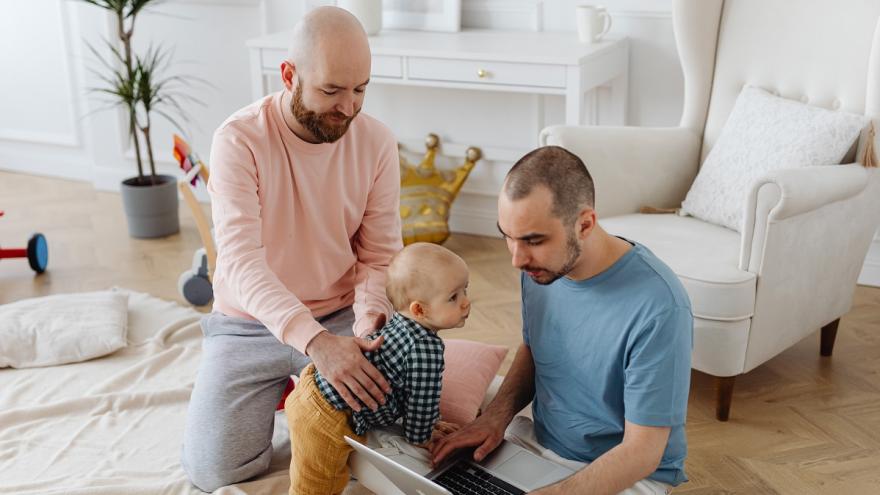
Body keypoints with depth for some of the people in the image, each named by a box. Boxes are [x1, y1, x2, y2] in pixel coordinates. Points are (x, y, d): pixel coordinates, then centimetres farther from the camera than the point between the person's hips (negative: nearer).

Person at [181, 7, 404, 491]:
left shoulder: (377, 142, -10)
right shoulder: (239, 139, -20)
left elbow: (380, 256, -7)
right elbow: (240, 260, -30)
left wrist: (368, 319, -30)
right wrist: (315, 340, -44)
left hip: (341, 319, 2)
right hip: (252, 325, -2)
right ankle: (277, 386, 20)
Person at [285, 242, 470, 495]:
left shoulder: (399, 324, 8)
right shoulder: (427, 348, -23)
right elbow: (422, 397, -14)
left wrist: (428, 421, 25)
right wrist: (420, 437, 4)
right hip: (326, 423, -9)